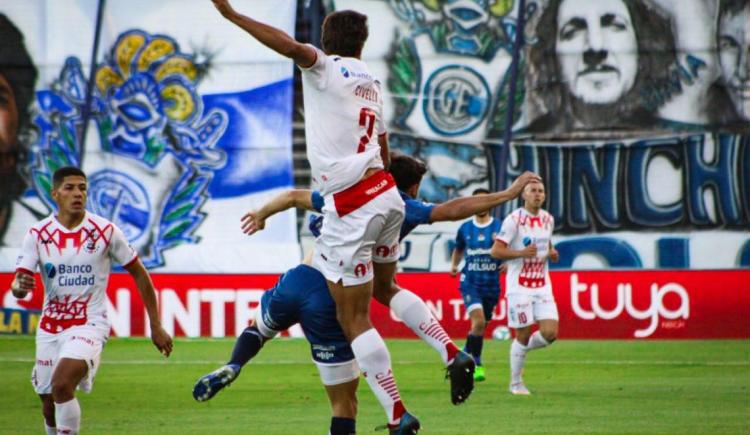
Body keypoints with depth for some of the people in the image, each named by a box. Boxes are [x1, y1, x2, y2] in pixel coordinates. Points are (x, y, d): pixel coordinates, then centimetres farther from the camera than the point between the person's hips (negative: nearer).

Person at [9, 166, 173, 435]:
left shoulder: (105, 231, -7)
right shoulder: (38, 234, -3)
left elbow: (139, 275, 3)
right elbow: (17, 286, -9)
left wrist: (156, 327, 2)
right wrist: (20, 287, -35)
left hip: (89, 325, -4)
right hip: (50, 329, 4)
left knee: (62, 385, -29)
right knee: (50, 408, 11)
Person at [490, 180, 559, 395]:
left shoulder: (548, 219, 9)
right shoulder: (514, 220, -10)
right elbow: (495, 251, -11)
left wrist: (552, 253, 3)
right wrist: (521, 253, -22)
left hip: (543, 286, 5)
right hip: (519, 287, -5)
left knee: (550, 333, -7)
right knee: (523, 335, -2)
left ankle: (521, 349, 24)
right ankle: (516, 383, 15)